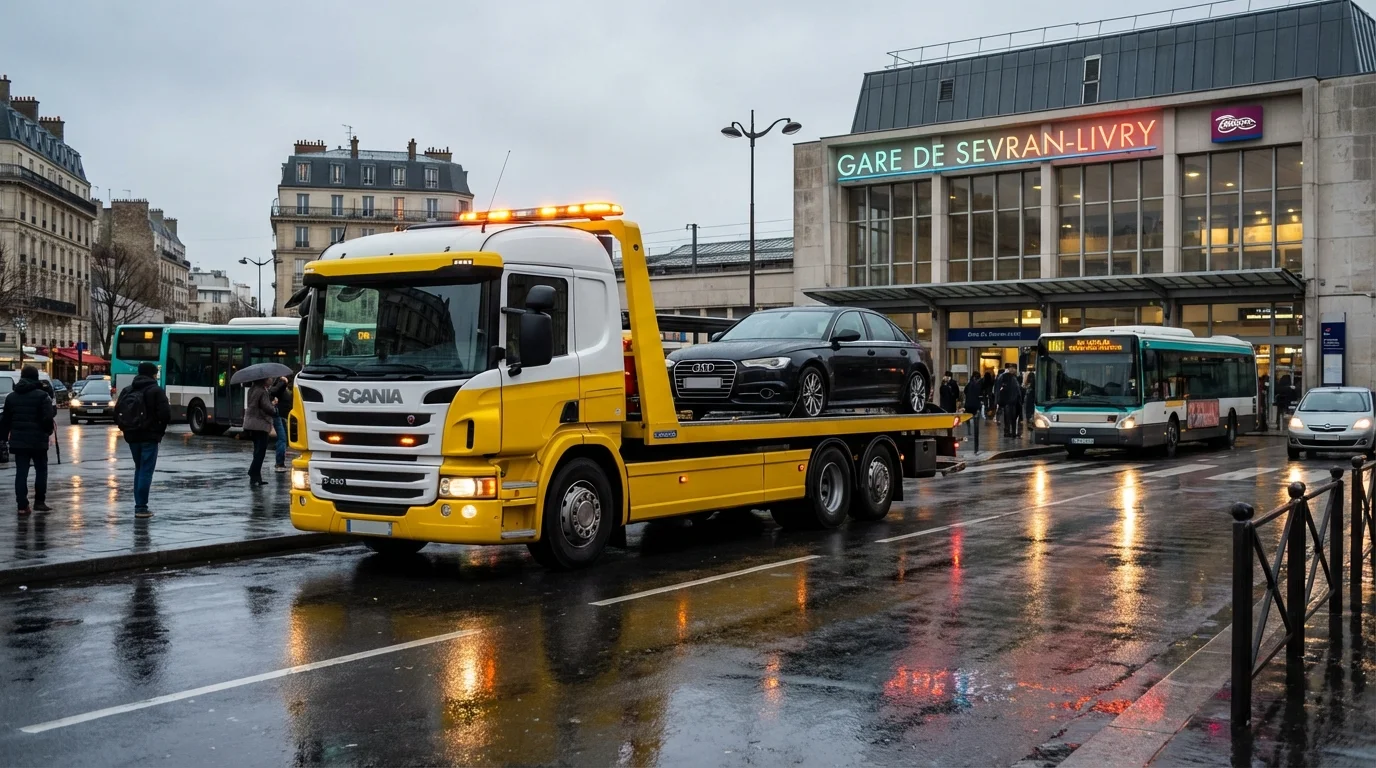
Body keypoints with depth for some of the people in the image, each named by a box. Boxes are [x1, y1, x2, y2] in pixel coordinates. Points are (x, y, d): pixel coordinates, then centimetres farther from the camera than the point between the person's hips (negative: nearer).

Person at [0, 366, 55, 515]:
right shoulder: (41, 396, -9)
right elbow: (48, 419, -15)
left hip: (18, 441, 4)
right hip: (38, 441, -4)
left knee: (21, 473, 3)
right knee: (41, 470, 12)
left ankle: (22, 506, -1)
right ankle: (39, 501, 13)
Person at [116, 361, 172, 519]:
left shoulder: (127, 390, 9)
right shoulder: (156, 391, -9)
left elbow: (117, 413, 8)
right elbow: (165, 414, -15)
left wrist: (125, 428, 15)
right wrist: (160, 429, 2)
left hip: (132, 436, 6)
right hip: (149, 436, -6)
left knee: (139, 469, 17)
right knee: (146, 470, -3)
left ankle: (139, 505, 15)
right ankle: (141, 507, -7)